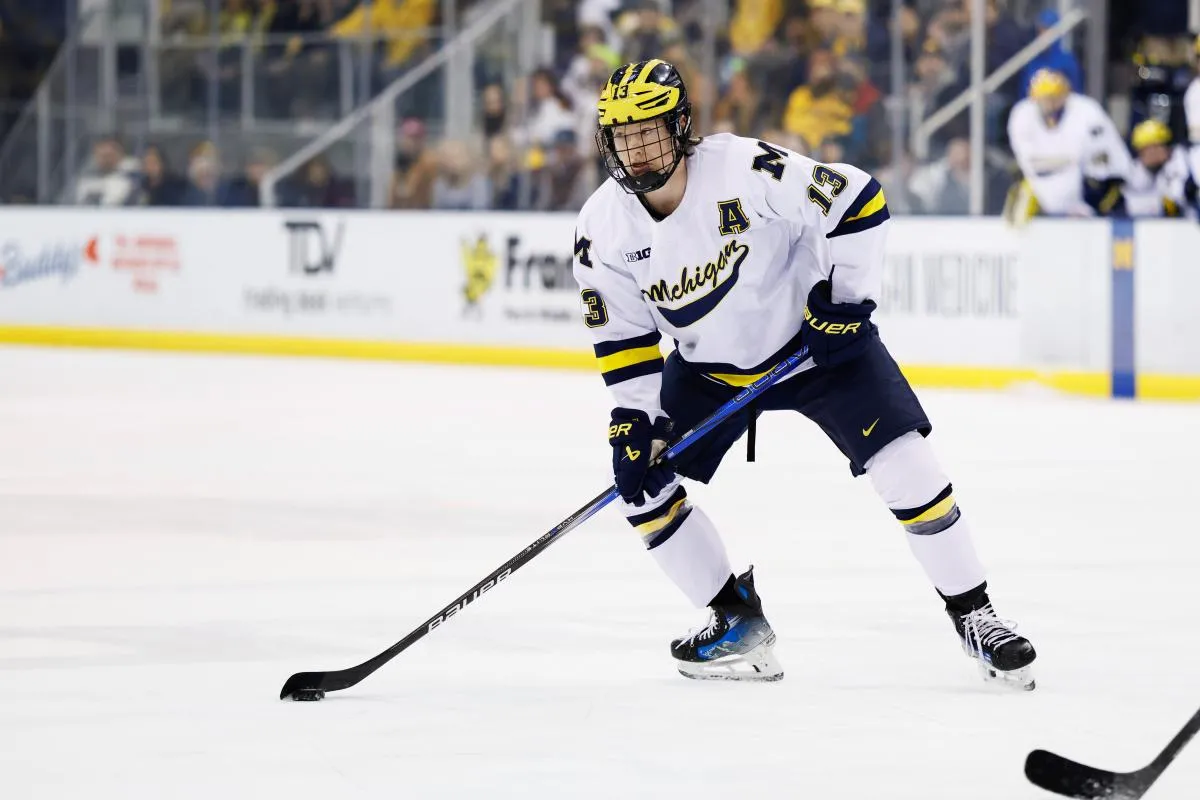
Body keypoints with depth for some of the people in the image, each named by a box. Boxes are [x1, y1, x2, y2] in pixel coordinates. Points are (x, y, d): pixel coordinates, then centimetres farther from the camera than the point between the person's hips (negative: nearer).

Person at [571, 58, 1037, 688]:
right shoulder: (603, 228, -14)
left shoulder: (745, 170, -28)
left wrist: (844, 294, -23)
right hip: (710, 365, 4)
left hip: (814, 337, -4)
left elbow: (859, 201, -22)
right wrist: (633, 418, -10)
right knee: (639, 482, -6)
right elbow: (623, 335, -4)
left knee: (904, 465, -17)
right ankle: (738, 620, 9)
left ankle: (973, 617, -3)